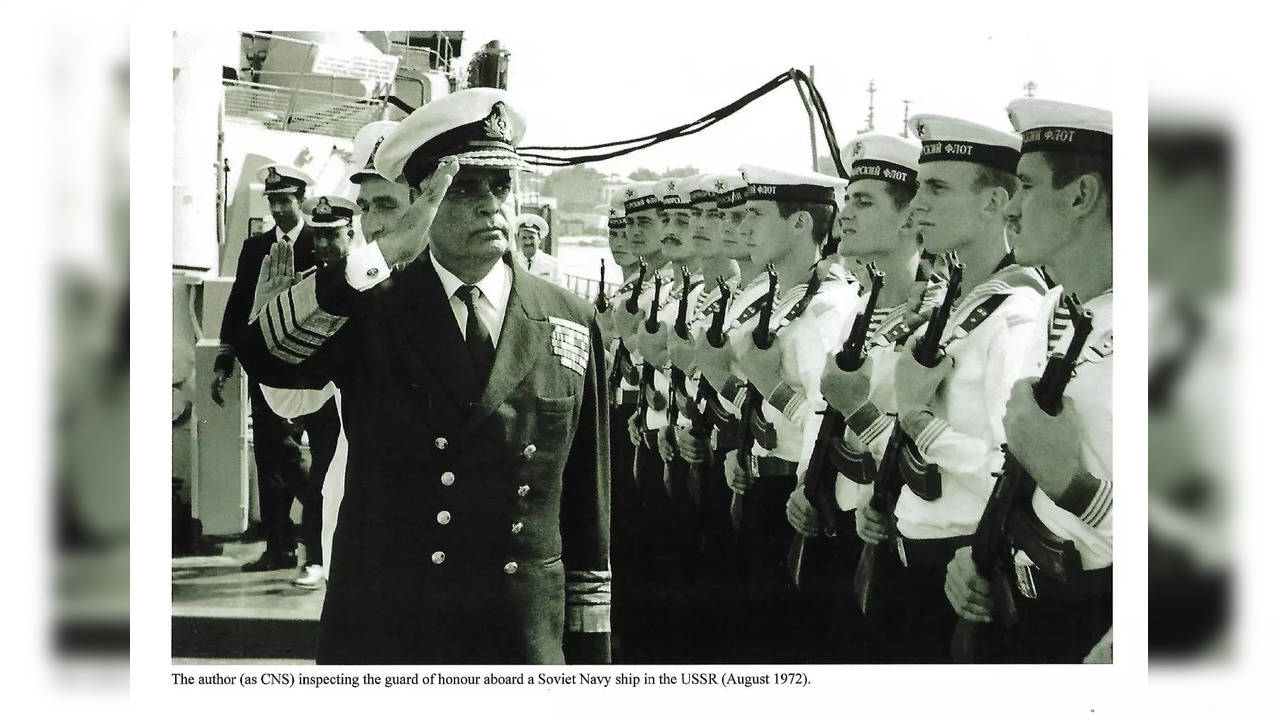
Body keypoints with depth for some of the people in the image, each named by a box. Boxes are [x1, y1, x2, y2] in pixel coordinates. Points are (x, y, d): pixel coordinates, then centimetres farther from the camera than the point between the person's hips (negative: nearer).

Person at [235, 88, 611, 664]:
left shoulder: (571, 324, 5)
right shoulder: (370, 310, -1)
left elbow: (585, 494, 8)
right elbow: (265, 354, -22)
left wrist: (590, 648, 8)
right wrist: (385, 252, -29)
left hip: (526, 639, 2)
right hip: (379, 635, -1)